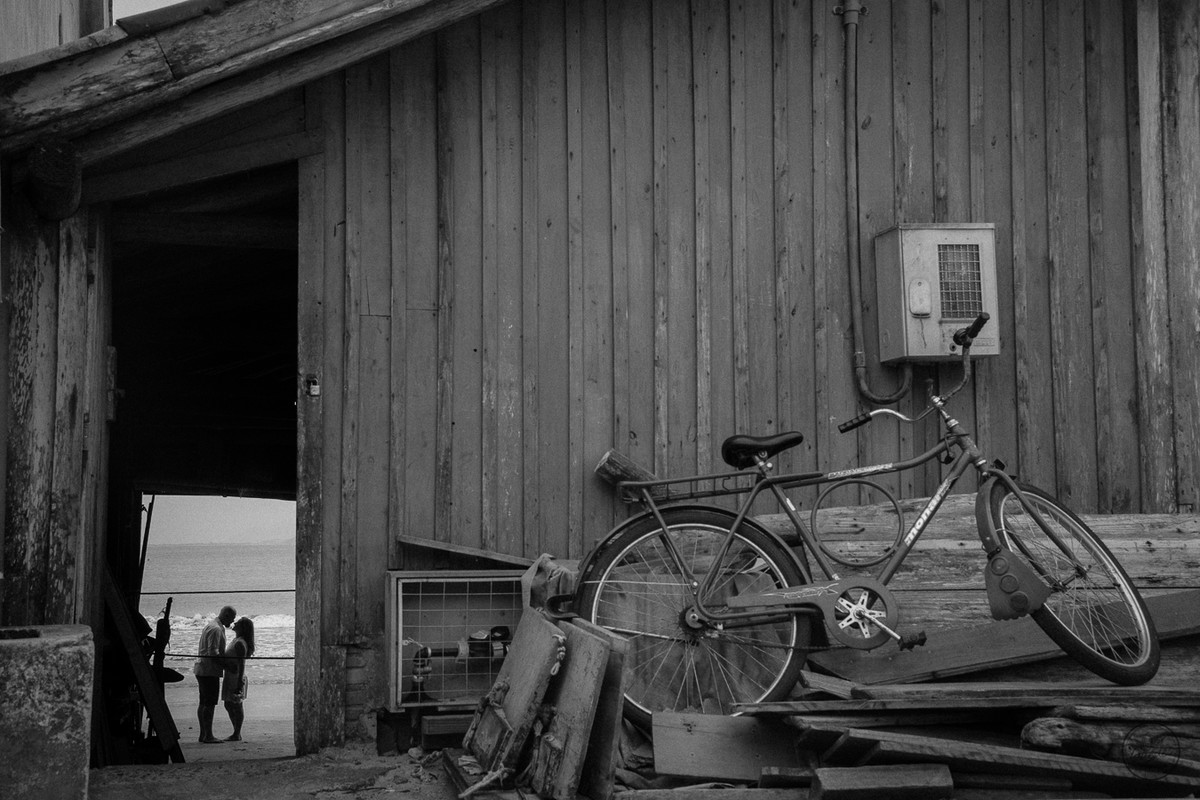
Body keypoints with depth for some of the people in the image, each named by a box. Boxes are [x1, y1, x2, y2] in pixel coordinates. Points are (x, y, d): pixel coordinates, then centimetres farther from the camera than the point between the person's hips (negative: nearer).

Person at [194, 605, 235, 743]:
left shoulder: (210, 626, 18)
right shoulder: (216, 629, -16)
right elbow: (213, 653, -22)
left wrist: (225, 663, 16)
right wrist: (227, 665, -12)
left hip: (201, 670, 11)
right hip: (210, 671, -11)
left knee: (204, 703, 13)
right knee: (210, 704, -7)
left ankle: (203, 733, 18)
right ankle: (208, 735, -6)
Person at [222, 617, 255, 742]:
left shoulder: (240, 643, -18)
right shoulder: (237, 640, 13)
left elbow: (241, 664, -21)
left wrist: (239, 683, -24)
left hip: (236, 677, -10)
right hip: (231, 676, 10)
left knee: (236, 706, -3)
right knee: (229, 705, 16)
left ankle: (237, 735, 3)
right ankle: (237, 733, 23)